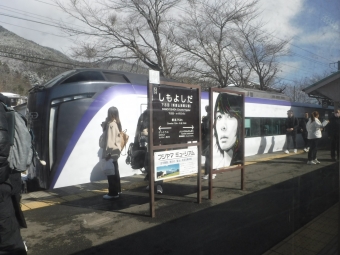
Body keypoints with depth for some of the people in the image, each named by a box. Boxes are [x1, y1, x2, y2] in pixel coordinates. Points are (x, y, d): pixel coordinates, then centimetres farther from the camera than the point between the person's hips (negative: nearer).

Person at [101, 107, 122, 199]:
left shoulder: (111, 124, -18)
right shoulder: (116, 123, 11)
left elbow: (110, 140, -22)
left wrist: (107, 152, -21)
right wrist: (105, 124, 5)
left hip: (111, 151, -10)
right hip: (116, 150, 10)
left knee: (111, 172, -2)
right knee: (115, 171, 18)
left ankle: (113, 193, 5)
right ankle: (117, 189, 29)